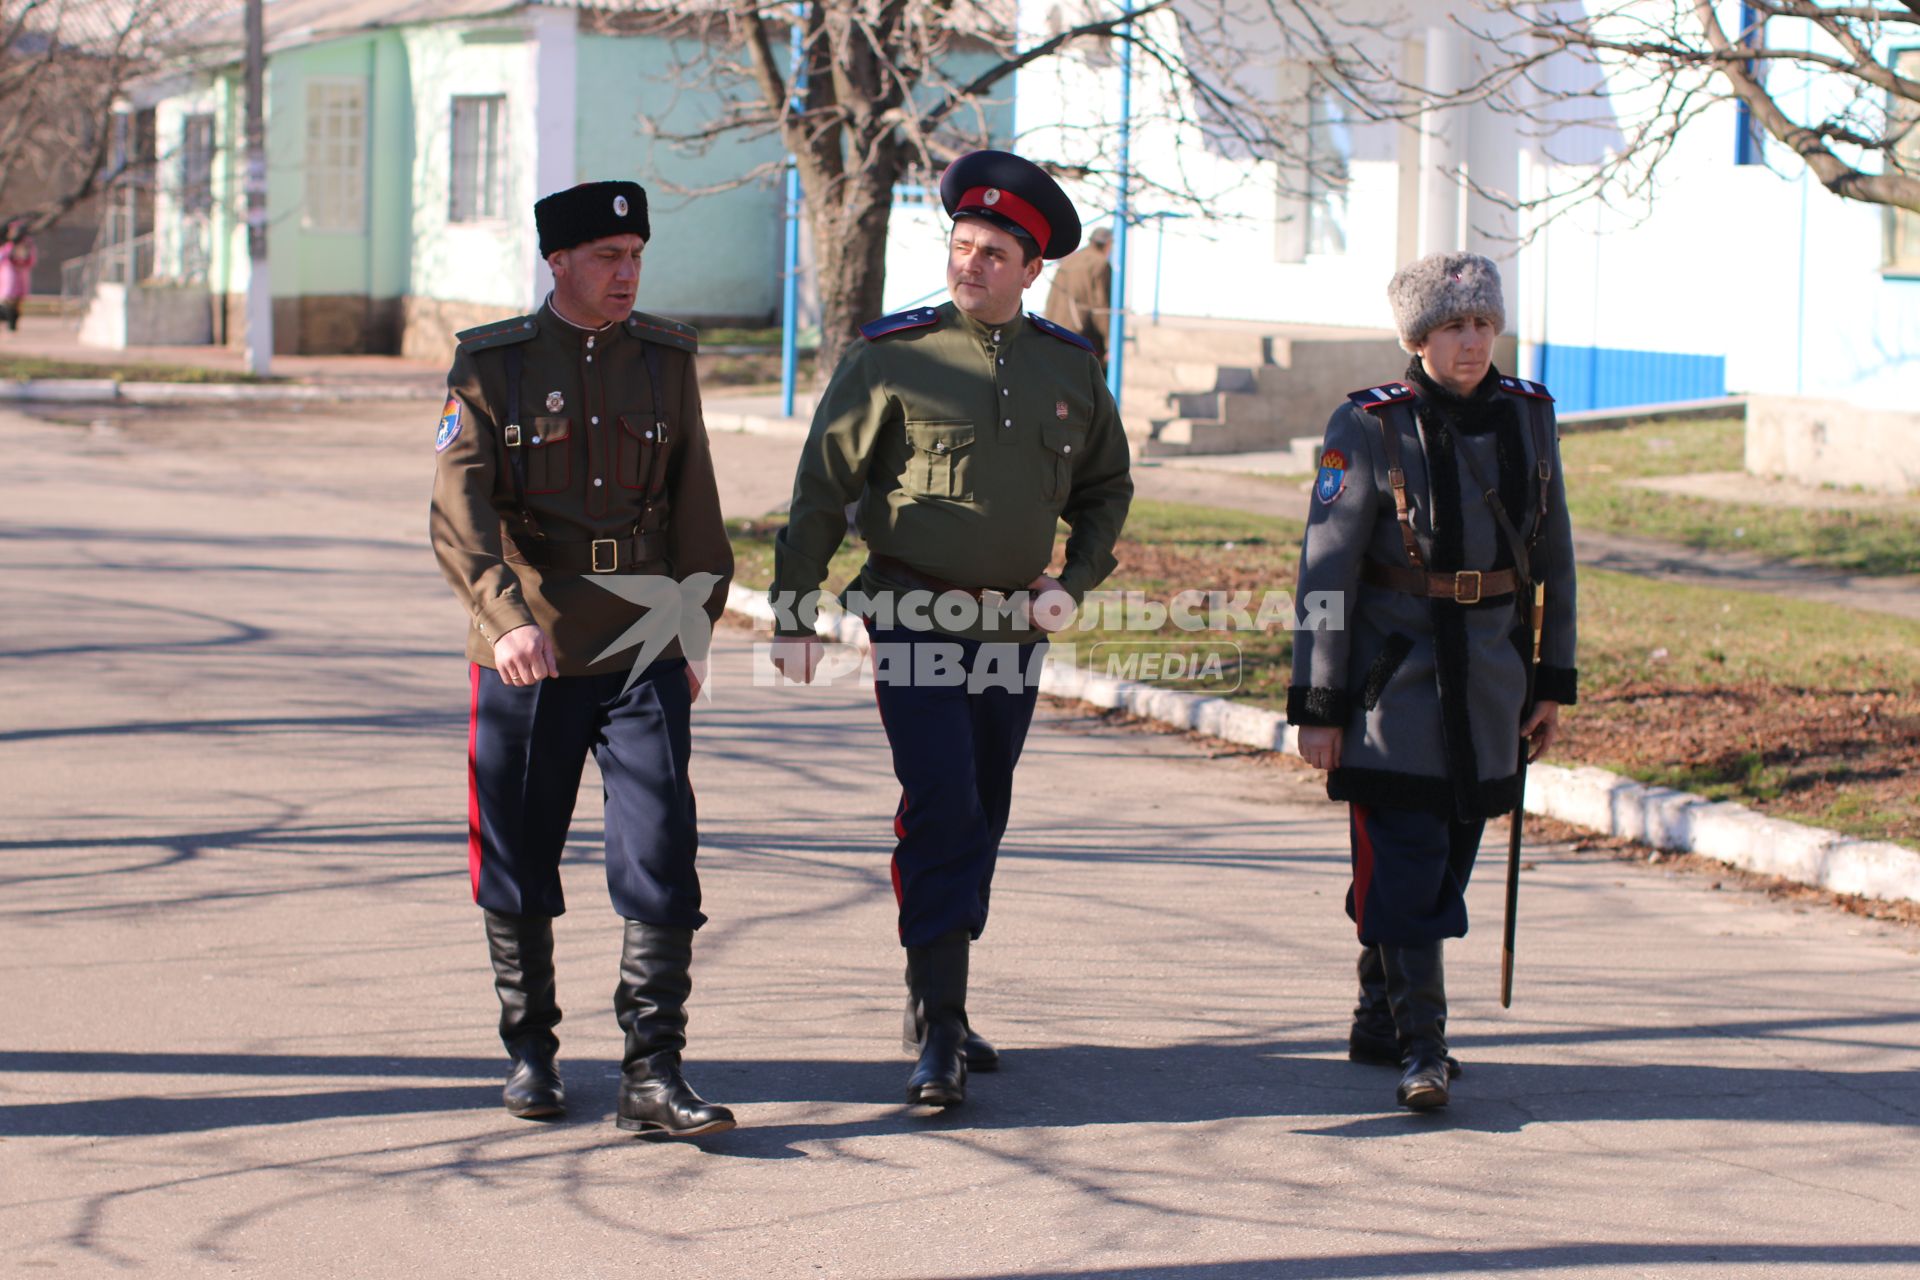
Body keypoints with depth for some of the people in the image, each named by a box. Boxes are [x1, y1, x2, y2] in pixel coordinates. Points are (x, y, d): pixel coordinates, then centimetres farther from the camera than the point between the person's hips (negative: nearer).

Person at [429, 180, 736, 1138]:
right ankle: (529, 1048, 26)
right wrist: (506, 617, -28)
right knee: (516, 861, 8)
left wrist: (695, 628, 12)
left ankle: (653, 1072, -5)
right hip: (525, 654, -1)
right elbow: (458, 510, -14)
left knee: (661, 858, -8)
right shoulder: (490, 365, -3)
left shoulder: (666, 359, 6)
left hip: (643, 653, 1)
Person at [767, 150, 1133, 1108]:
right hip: (917, 625, -5)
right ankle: (939, 1035, -12)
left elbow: (1106, 488, 20)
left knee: (981, 822, 13)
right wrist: (793, 614, -5)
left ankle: (933, 1003, 28)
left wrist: (1075, 583, 5)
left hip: (1015, 631, 5)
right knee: (941, 816, -14)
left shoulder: (1069, 368, 5)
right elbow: (820, 488, -3)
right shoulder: (892, 356, -7)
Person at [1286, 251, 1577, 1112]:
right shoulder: (1370, 427, -9)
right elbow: (1326, 570, -9)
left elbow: (1553, 555, 13)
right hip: (1396, 668, -5)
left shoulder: (1528, 416, 5)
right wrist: (1317, 706, -11)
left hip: (1491, 671, 5)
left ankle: (1379, 1019, 23)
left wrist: (1553, 682, 12)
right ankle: (1420, 1046, -9)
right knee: (1405, 855, -10)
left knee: (1451, 854, 9)